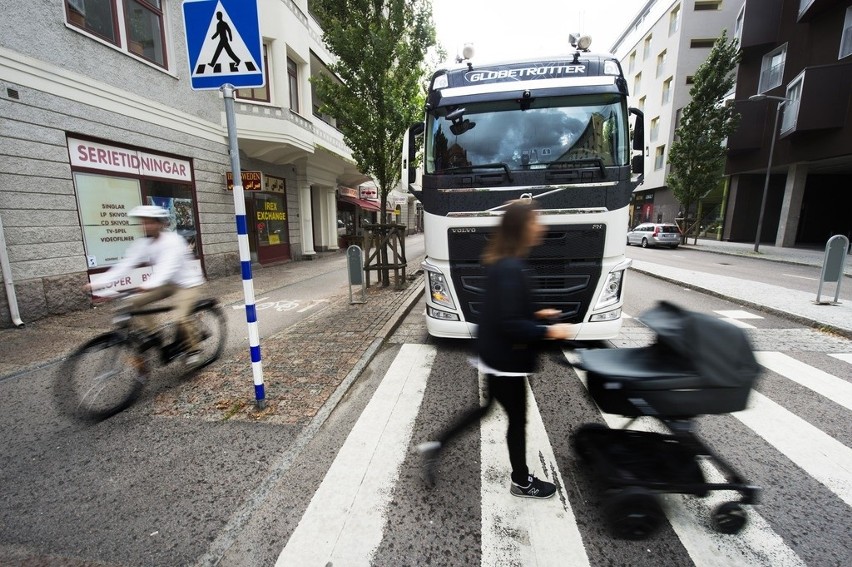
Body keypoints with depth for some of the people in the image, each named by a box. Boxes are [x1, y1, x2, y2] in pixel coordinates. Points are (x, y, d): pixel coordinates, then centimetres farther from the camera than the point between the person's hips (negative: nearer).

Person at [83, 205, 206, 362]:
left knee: (181, 317, -23)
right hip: (166, 284, 7)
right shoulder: (142, 243, -2)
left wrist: (150, 284, -53)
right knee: (131, 303, -7)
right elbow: (126, 265, -9)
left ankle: (191, 349, 2)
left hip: (186, 283, -7)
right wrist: (99, 283, -20)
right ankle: (152, 335, 8)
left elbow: (168, 267, -37)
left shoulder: (173, 240, -23)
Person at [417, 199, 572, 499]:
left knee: (484, 407, 23)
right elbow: (509, 324, -27)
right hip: (506, 358, -9)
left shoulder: (501, 263, 5)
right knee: (517, 419, 12)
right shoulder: (511, 268, -26)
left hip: (493, 353, 9)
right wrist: (547, 331, -18)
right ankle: (521, 482, 36)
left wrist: (536, 315, 14)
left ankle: (436, 445, 28)